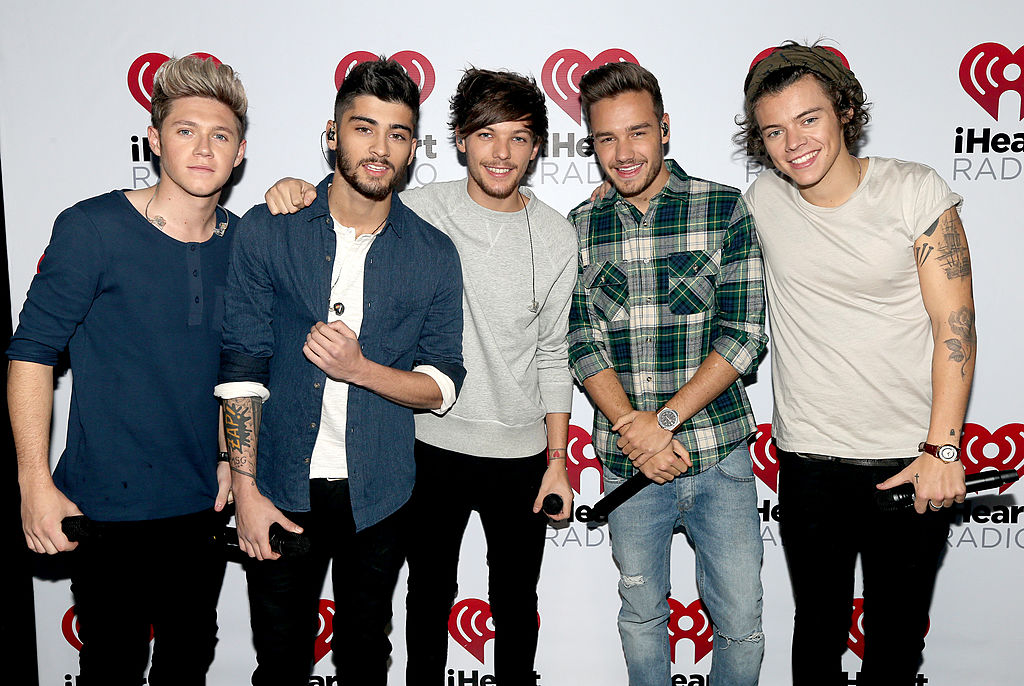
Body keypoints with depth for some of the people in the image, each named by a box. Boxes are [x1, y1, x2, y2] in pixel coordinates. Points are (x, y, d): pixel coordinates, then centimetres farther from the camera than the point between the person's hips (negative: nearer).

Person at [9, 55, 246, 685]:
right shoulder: (92, 229, -11)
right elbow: (32, 351, -9)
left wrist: (229, 455, 10)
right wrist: (35, 483, -13)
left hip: (204, 502, 5)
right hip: (110, 508, -4)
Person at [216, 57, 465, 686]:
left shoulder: (434, 254, -2)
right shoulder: (267, 232, -4)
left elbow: (444, 385, -1)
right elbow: (242, 365, -6)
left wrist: (361, 368, -20)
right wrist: (246, 489, -9)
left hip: (378, 493, 1)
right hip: (283, 488, -1)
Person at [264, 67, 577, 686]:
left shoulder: (557, 236, -3)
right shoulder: (419, 210, -7)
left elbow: (553, 354, 2)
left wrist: (558, 458, 2)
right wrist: (295, 196, -20)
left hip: (521, 452, 1)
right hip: (433, 444, 0)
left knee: (516, 600, 17)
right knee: (431, 591, 18)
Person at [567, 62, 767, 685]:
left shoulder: (725, 209, -5)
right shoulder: (579, 228, 2)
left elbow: (744, 335, -10)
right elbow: (581, 343, -1)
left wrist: (665, 419, -18)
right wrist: (633, 428, -15)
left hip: (719, 453, -1)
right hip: (627, 465, 2)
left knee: (740, 623, 10)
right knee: (642, 613, 19)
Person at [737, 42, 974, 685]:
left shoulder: (917, 191, -7)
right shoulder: (764, 201, -1)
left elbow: (955, 326, -8)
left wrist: (942, 449, -12)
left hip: (913, 458, -1)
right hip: (810, 459, 1)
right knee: (819, 629, 15)